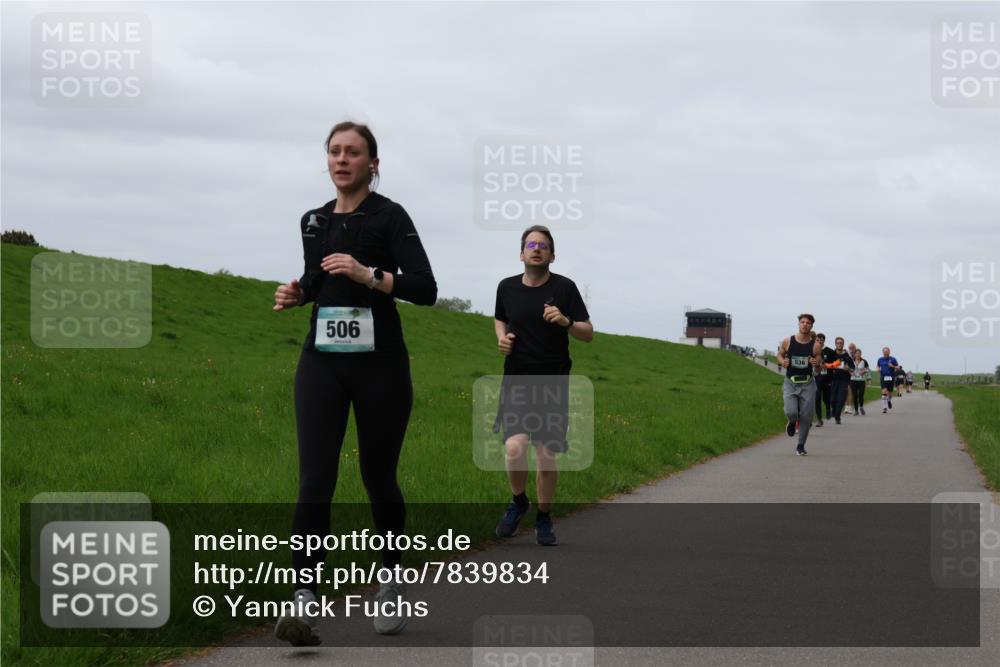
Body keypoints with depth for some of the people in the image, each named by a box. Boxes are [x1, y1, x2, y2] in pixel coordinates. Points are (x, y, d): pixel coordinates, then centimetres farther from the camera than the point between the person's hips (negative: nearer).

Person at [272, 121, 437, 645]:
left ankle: (393, 583, 29)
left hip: (379, 365, -3)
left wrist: (368, 274, -25)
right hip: (321, 364, 4)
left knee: (378, 478, 7)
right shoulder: (314, 221, 11)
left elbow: (425, 289, -14)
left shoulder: (389, 217, -5)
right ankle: (304, 600, -15)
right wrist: (296, 294, 6)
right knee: (314, 480, -10)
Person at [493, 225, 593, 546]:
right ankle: (518, 502, 12)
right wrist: (502, 338, 3)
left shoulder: (565, 288, -2)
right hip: (517, 381, 1)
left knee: (547, 456, 1)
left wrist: (566, 322, -20)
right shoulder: (507, 287, 4)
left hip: (553, 384, -1)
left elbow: (589, 334, -1)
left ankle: (544, 519, 23)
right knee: (514, 449, -18)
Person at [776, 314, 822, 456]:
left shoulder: (816, 345, -4)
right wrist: (783, 362, -11)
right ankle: (792, 423, 22)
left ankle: (800, 446, 18)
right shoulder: (787, 342, -3)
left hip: (807, 383, 1)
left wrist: (816, 363, -20)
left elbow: (819, 362, 5)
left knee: (806, 416, 0)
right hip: (790, 382, -1)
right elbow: (780, 355, 12)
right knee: (791, 412, -18)